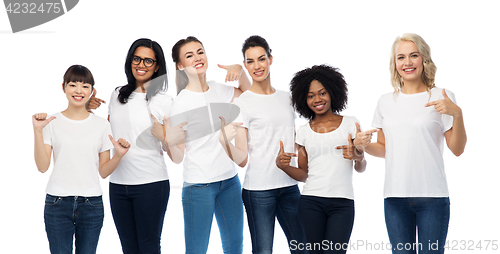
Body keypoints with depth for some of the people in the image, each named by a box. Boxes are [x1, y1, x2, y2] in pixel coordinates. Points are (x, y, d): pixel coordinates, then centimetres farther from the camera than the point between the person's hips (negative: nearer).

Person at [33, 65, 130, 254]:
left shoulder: (101, 125, 7)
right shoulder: (52, 123, 3)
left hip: (92, 204, 1)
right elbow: (42, 167, -5)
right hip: (57, 203, -1)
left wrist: (119, 155, -10)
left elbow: (103, 172, 8)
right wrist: (38, 131, -12)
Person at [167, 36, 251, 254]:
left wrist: (240, 71, 5)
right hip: (198, 185, -6)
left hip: (229, 180, 6)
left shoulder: (219, 90, 3)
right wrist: (170, 143, -35)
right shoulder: (181, 103, -12)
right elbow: (177, 158, -11)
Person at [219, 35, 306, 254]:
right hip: (258, 190, -5)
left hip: (290, 186, 5)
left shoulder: (286, 98, 12)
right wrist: (225, 141, -28)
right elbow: (242, 159, -10)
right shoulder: (241, 103, -3)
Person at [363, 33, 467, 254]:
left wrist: (457, 114, -15)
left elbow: (457, 149, 0)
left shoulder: (441, 97, 2)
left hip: (432, 195, -3)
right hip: (395, 195, 3)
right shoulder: (386, 102, 12)